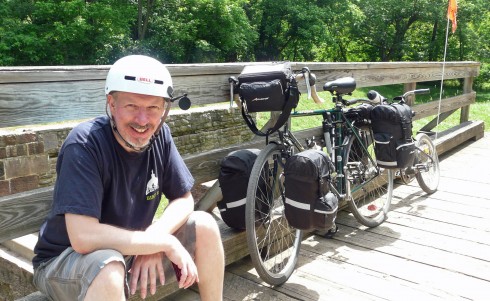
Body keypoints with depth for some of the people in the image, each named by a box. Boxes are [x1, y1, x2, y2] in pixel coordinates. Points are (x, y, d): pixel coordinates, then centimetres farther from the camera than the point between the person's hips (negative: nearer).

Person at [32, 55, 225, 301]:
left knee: (205, 226, -9)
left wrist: (152, 243, -21)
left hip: (132, 251, 6)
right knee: (109, 268, -37)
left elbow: (184, 200, -2)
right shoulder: (84, 144, -26)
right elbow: (83, 237, -34)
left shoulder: (159, 136, -10)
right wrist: (166, 243, -27)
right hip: (66, 260, -5)